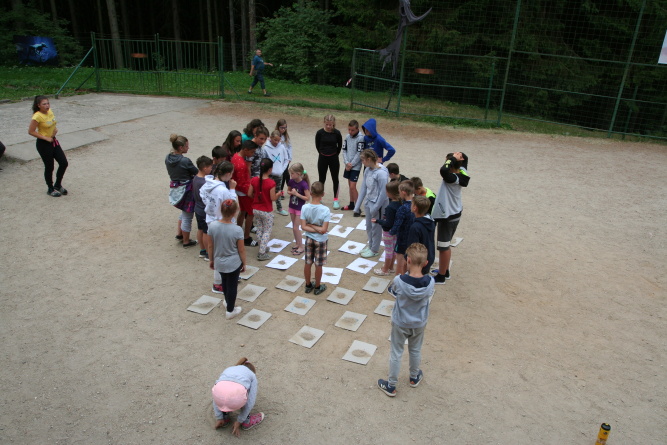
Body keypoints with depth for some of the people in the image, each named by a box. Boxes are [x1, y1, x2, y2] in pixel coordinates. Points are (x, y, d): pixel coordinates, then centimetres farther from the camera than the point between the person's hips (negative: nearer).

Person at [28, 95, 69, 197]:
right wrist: (45, 138, -19)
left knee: (64, 163, 6)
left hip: (53, 141, 7)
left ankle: (58, 185, 25)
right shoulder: (37, 117, -20)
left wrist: (55, 128, -1)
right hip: (43, 144, -7)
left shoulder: (50, 111, 1)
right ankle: (50, 189, 23)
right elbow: (31, 131, -17)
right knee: (49, 167, 3)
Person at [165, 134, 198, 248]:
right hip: (186, 190, -8)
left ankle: (179, 234, 38)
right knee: (187, 217, 9)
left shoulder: (167, 158, -3)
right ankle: (186, 241, 22)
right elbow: (197, 173, -12)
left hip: (174, 188, 8)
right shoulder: (185, 161, -24)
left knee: (184, 212, 30)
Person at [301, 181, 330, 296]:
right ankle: (317, 287, 30)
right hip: (321, 240, -3)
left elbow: (303, 227, -15)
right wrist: (317, 228, -10)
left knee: (308, 263, 18)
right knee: (318, 265, 14)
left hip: (309, 239, 3)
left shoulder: (305, 207, -16)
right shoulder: (325, 210, -24)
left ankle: (308, 285, 35)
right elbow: (324, 230, -24)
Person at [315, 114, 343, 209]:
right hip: (322, 158, 0)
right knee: (322, 179, 11)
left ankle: (336, 199, 17)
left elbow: (340, 145, 4)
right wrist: (323, 153, 9)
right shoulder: (320, 133, -10)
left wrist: (335, 154, 9)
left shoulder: (337, 133, -10)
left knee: (335, 179, 7)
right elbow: (317, 145, 4)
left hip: (333, 158, 0)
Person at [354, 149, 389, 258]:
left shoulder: (381, 173, -24)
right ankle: (370, 245, 39)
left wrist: (375, 208, -19)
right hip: (368, 202, 7)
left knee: (376, 227, 9)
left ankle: (375, 250, 26)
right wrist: (357, 206, 7)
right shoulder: (368, 170, 0)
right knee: (368, 226, 19)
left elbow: (383, 193, -22)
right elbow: (364, 187, 6)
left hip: (378, 204, -7)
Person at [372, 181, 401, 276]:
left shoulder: (390, 207, -31)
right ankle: (391, 267, 39)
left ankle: (385, 270, 25)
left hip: (388, 231, -8)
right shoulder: (400, 203, -7)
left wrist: (377, 221, -16)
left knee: (388, 250, 8)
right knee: (393, 249, 21)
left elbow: (388, 223, -26)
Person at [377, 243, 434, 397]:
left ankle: (391, 386, 31)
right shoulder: (430, 282, -24)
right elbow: (428, 296, -5)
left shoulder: (399, 281, -31)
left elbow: (392, 291, -9)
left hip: (400, 323, -2)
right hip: (419, 324, 2)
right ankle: (414, 378, 49)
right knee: (415, 351, 26)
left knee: (396, 353, 16)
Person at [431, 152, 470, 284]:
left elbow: (443, 170, -47)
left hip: (447, 216, -9)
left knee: (443, 247, 3)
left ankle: (441, 277, 16)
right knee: (446, 245, 22)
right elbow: (463, 163, 19)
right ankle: (445, 272, 36)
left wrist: (453, 158, -30)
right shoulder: (461, 174, -1)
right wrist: (459, 158, -3)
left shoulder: (453, 178, -26)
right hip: (455, 214, 9)